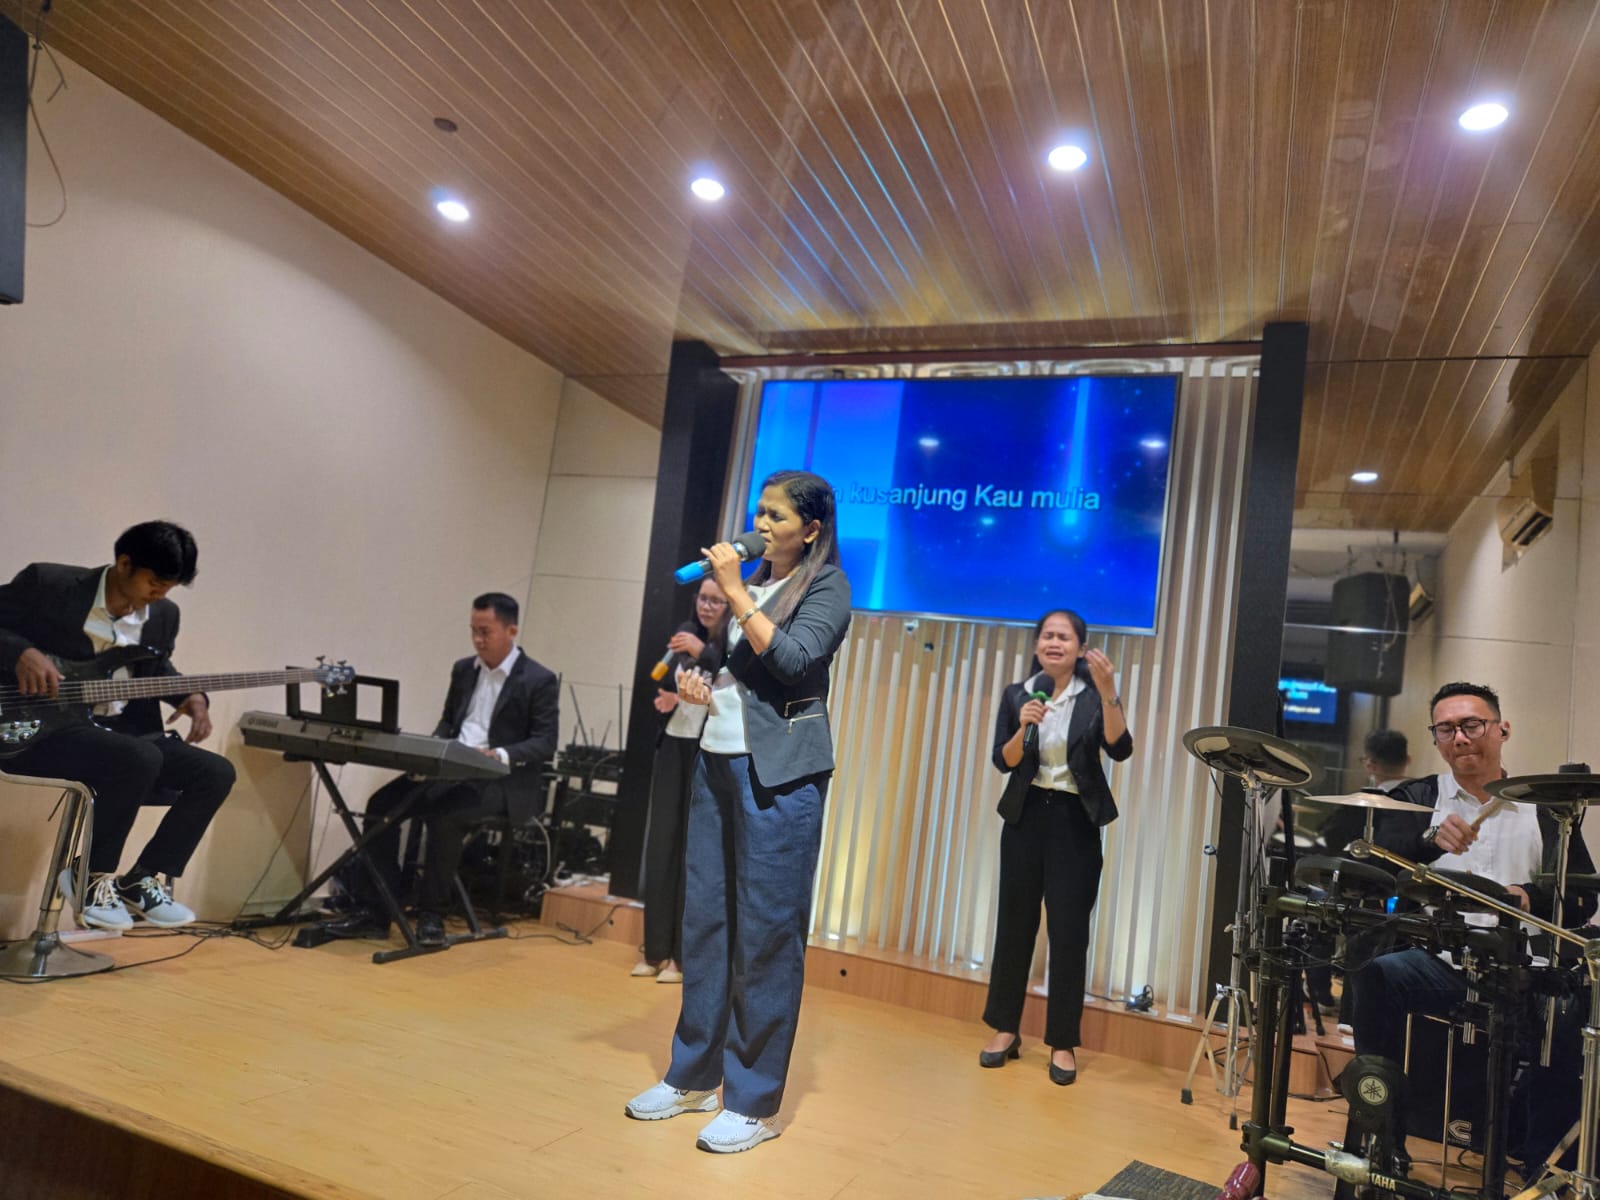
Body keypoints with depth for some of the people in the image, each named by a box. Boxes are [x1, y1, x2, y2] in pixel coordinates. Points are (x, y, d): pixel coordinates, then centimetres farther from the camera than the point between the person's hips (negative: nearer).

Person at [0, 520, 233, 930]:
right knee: (140, 758, -33)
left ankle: (143, 879, 6)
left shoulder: (163, 616, 7)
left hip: (120, 731, 6)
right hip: (41, 729, -6)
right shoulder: (47, 584, -9)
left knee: (215, 773, -8)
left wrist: (190, 696, 2)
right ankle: (92, 876, -10)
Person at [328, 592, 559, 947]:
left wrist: (501, 756, -26)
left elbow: (545, 743, -11)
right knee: (381, 805, -11)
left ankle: (432, 914, -13)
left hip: (502, 781, -7)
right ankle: (373, 911, -6)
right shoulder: (463, 669, 14)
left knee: (444, 816, -32)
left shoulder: (540, 681, -7)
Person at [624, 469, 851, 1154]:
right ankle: (693, 1076, 23)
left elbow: (793, 659, -19)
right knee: (704, 917, 10)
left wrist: (736, 594, -14)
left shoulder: (825, 587, -3)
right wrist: (702, 689, 7)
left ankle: (755, 1103, 8)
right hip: (719, 759, 7)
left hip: (779, 771, -7)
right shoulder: (754, 581, 16)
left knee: (766, 930, -3)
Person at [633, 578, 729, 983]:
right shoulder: (685, 632, 8)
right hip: (672, 747, 5)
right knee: (660, 847, 7)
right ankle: (654, 950, 17)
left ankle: (683, 956, 8)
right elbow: (663, 681, 14)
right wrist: (664, 700, -6)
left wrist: (702, 653, -29)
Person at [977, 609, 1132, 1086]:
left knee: (1069, 934, 1)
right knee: (1014, 923, 8)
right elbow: (1003, 761, -4)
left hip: (1075, 823, -2)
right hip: (1026, 817, 2)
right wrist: (1024, 728, -22)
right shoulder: (1016, 695, 3)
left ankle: (1062, 1042, 13)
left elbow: (1120, 749, -17)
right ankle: (1005, 1029, 22)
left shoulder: (1093, 697, -2)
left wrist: (1108, 693, -29)